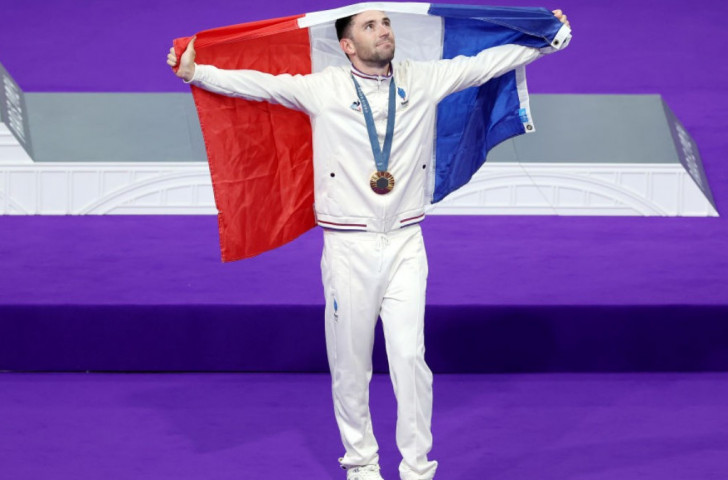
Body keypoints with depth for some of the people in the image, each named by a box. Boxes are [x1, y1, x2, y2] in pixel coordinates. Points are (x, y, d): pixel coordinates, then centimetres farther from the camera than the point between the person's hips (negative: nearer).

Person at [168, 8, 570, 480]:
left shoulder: (424, 79, 3)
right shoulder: (322, 88, -4)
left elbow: (484, 63, 9)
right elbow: (256, 83, -6)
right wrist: (194, 72, -14)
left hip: (405, 245, 1)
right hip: (349, 246, -1)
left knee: (410, 356, -5)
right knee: (350, 362, 6)